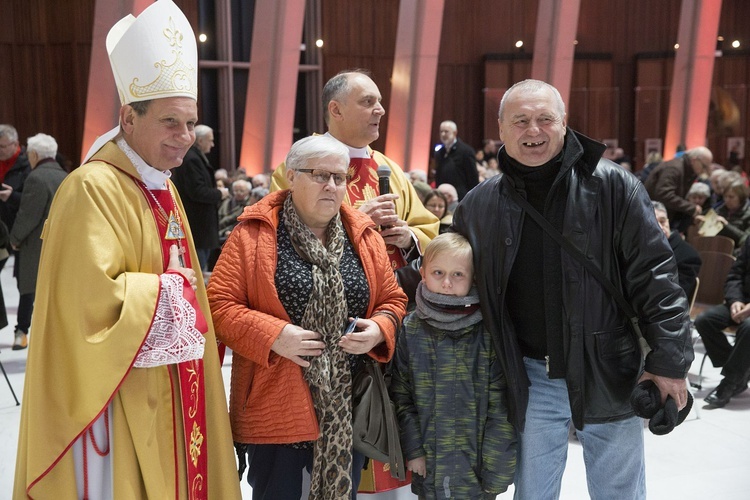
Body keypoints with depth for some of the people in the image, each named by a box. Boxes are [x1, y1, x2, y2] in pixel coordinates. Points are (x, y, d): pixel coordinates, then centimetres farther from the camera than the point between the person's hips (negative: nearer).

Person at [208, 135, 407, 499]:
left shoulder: (364, 236, 7)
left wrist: (379, 329, -9)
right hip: (277, 406, -4)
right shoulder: (254, 234, -6)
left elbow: (393, 300, 12)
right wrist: (272, 335, -20)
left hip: (349, 408, 4)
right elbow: (219, 304, -8)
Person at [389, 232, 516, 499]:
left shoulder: (488, 331, -7)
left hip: (477, 468, -2)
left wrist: (495, 467, -8)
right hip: (429, 468, 2)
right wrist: (413, 449, -3)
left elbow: (500, 405, -7)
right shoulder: (411, 330, -1)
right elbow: (401, 396, 3)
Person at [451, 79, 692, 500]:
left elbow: (655, 275, -9)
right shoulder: (479, 205, 1)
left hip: (607, 375, -2)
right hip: (530, 379, 2)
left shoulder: (613, 187, -9)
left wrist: (669, 361, -11)